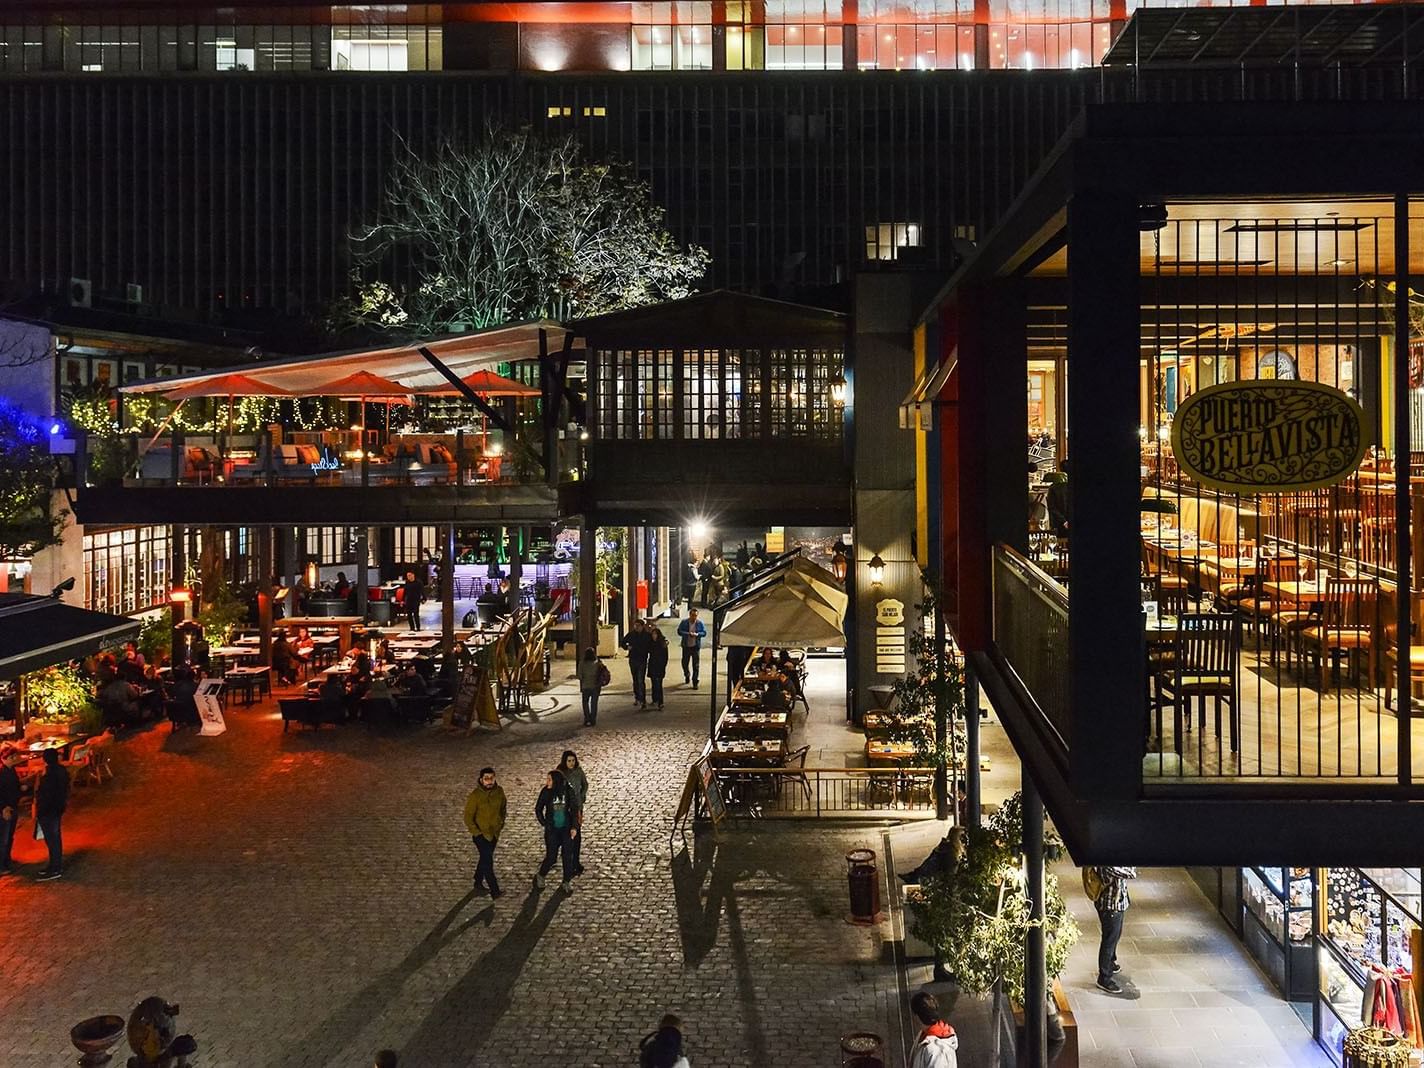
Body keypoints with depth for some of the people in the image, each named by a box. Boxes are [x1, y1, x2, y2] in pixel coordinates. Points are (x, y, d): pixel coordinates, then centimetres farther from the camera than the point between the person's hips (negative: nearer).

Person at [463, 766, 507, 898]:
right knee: (488, 862, -4)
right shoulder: (475, 795, -21)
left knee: (485, 859, 19)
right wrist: (477, 833, -15)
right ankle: (495, 891, 5)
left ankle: (478, 884, 36)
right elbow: (468, 818, -14)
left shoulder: (499, 791, -7)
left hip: (494, 833, 5)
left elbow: (503, 807, 13)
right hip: (481, 834, -5)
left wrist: (501, 823, 7)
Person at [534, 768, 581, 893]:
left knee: (568, 856, 6)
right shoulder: (546, 792, -10)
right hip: (552, 830, -1)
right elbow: (538, 809, 2)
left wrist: (574, 827, -7)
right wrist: (544, 824, -2)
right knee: (551, 856, 1)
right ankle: (540, 876, 28)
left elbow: (574, 810, -2)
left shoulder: (569, 791, -10)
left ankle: (567, 882, 22)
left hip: (566, 829, 1)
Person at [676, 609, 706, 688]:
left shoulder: (699, 623, 0)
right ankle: (687, 676, 40)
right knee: (685, 663, 11)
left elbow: (704, 632, 1)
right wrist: (688, 634, -20)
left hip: (696, 646, -1)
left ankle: (695, 682, 0)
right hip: (686, 646, 1)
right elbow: (679, 631, -6)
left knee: (696, 665, -5)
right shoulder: (684, 622, -1)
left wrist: (697, 634, -18)